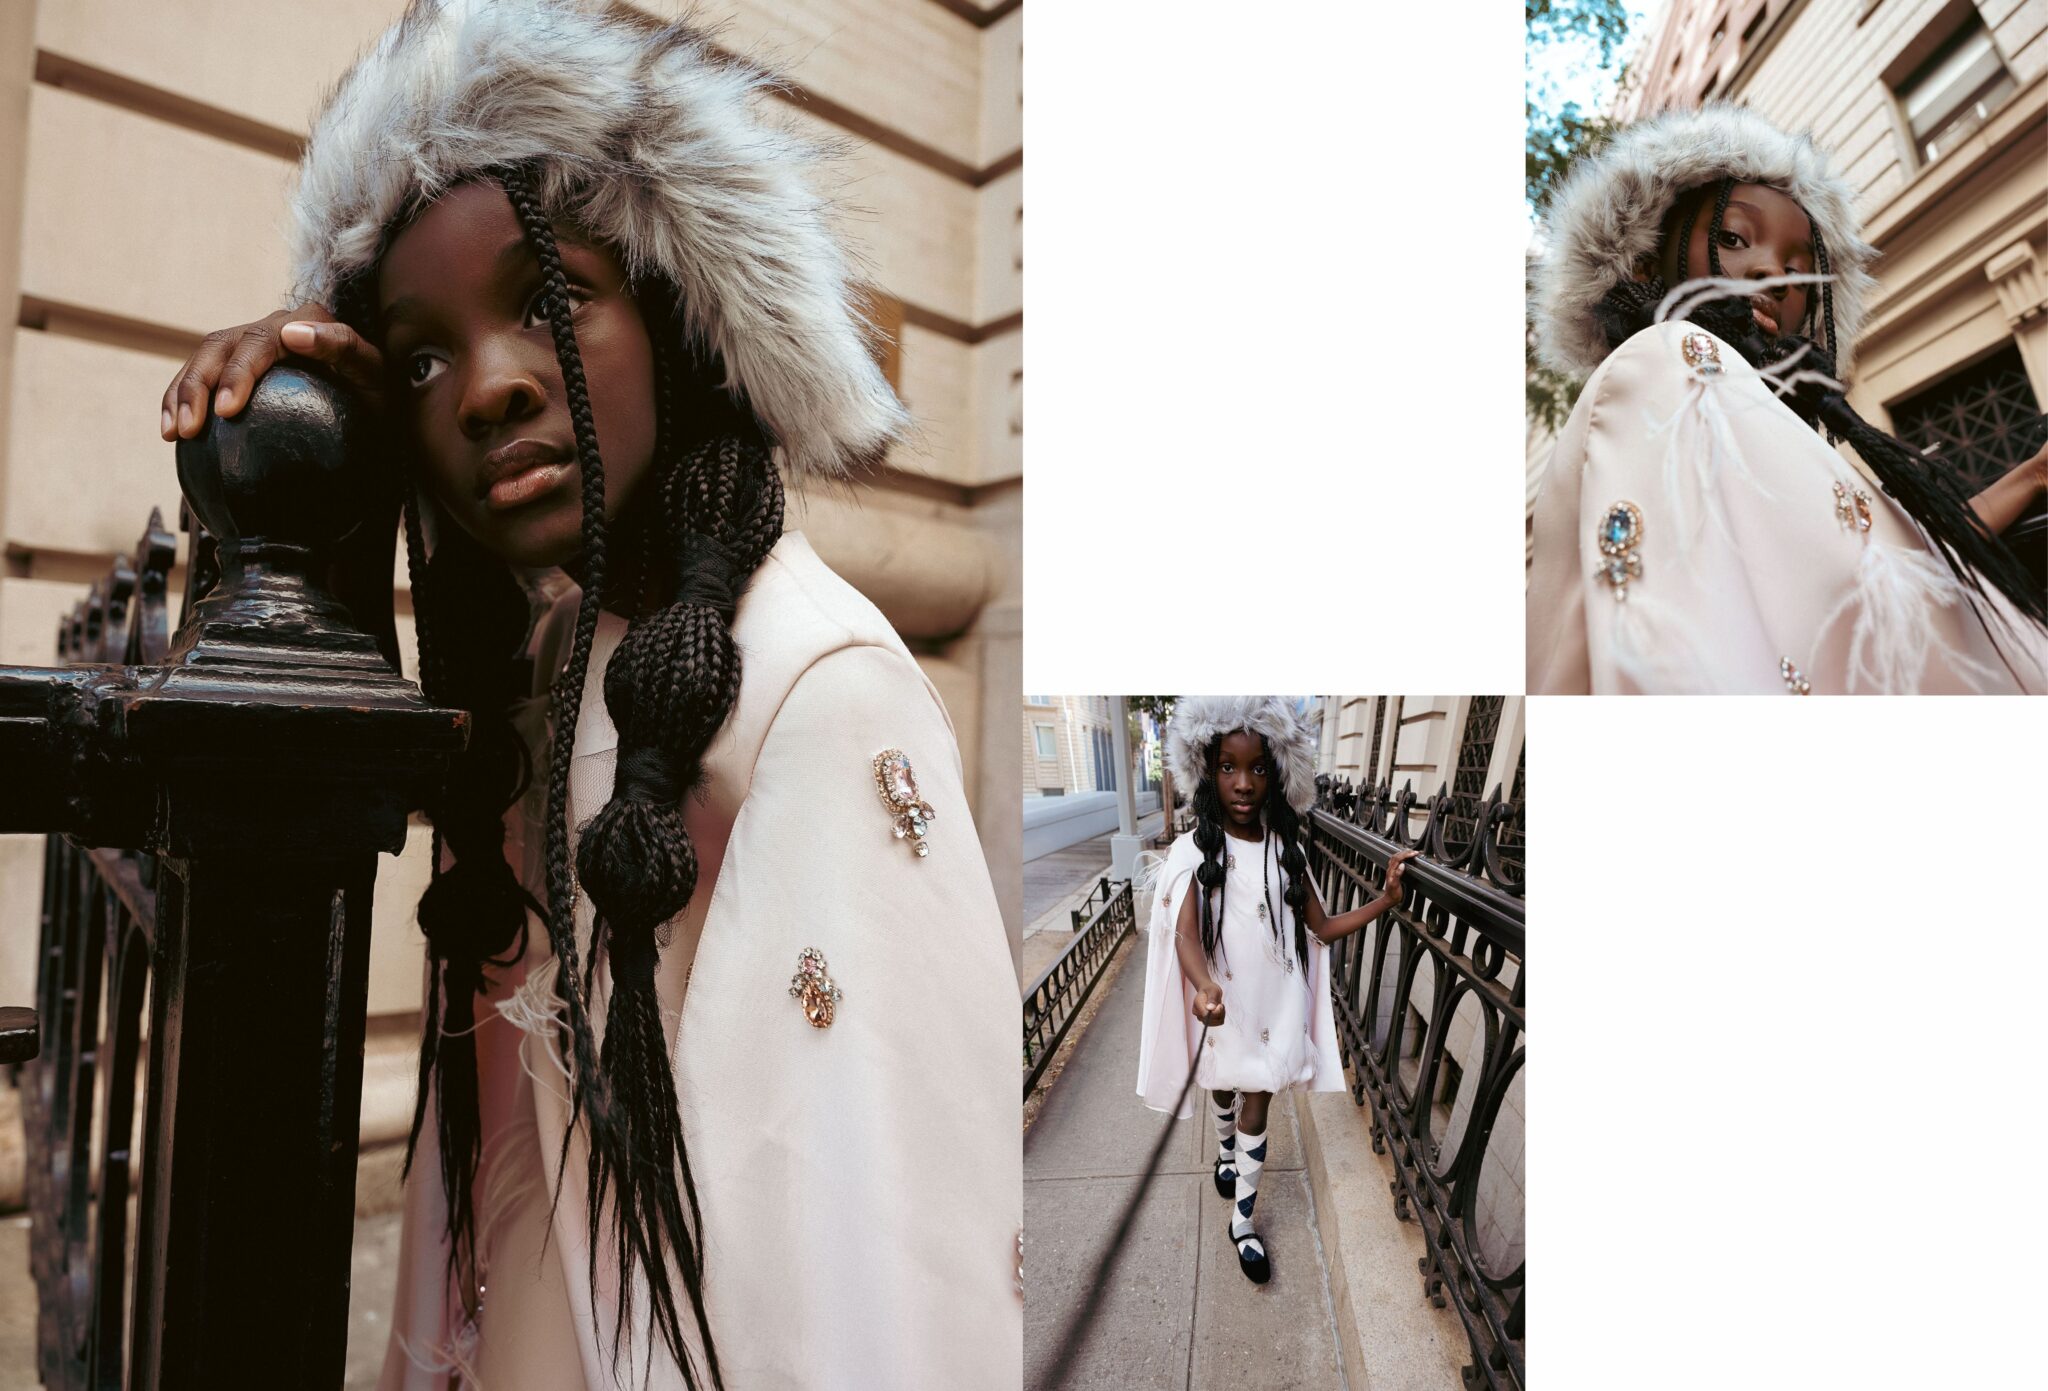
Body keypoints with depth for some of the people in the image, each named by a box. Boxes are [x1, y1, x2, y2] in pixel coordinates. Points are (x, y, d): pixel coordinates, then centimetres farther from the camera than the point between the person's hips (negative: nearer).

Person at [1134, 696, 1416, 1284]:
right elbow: (1185, 930, -28)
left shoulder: (1285, 850, -3)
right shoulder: (1195, 850, -16)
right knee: (1224, 1086, 21)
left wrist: (1386, 899, -12)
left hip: (1275, 998, 1)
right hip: (1222, 1000, -1)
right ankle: (1226, 1150, 54)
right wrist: (1204, 987, -47)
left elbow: (1322, 928, 0)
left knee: (1258, 1101, 7)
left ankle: (1243, 1220, 23)